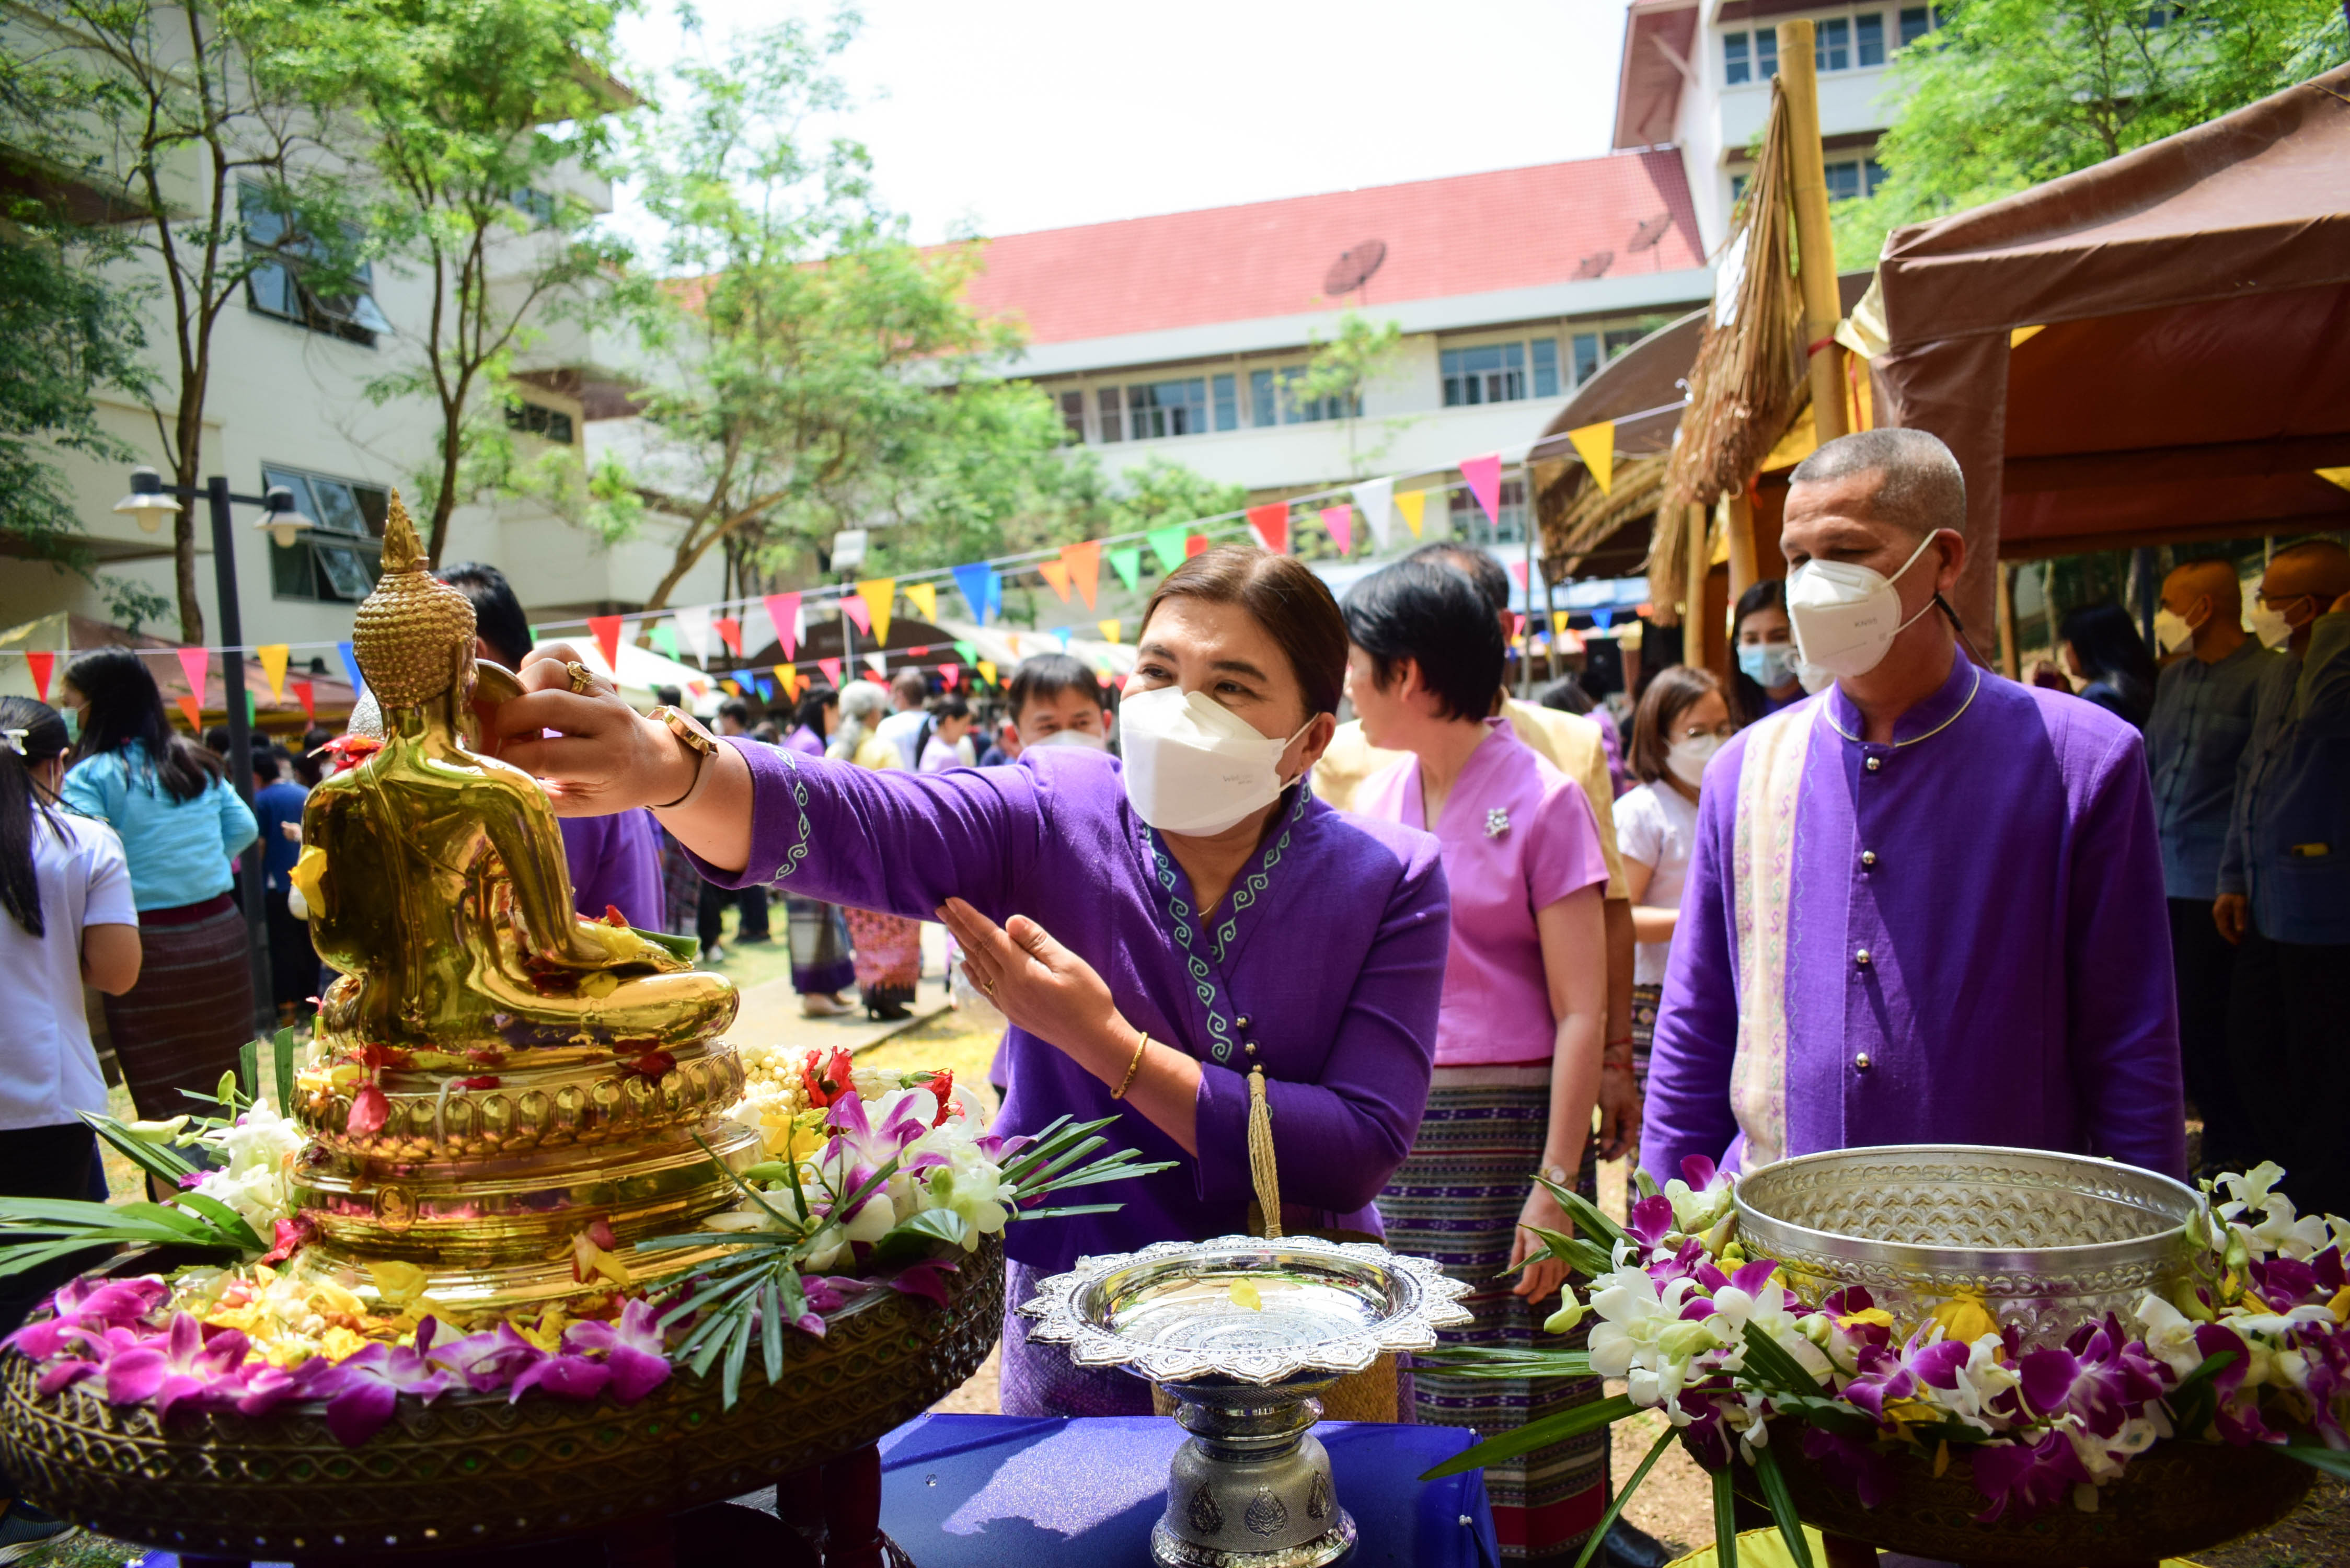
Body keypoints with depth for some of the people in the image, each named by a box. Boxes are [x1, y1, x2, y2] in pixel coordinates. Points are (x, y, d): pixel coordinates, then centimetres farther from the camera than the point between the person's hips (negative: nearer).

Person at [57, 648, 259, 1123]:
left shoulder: (92, 777, -10)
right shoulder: (198, 763, 9)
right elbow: (243, 828, 15)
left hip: (150, 950, -6)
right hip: (222, 932, 6)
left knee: (165, 1104, 2)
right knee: (227, 1091, 15)